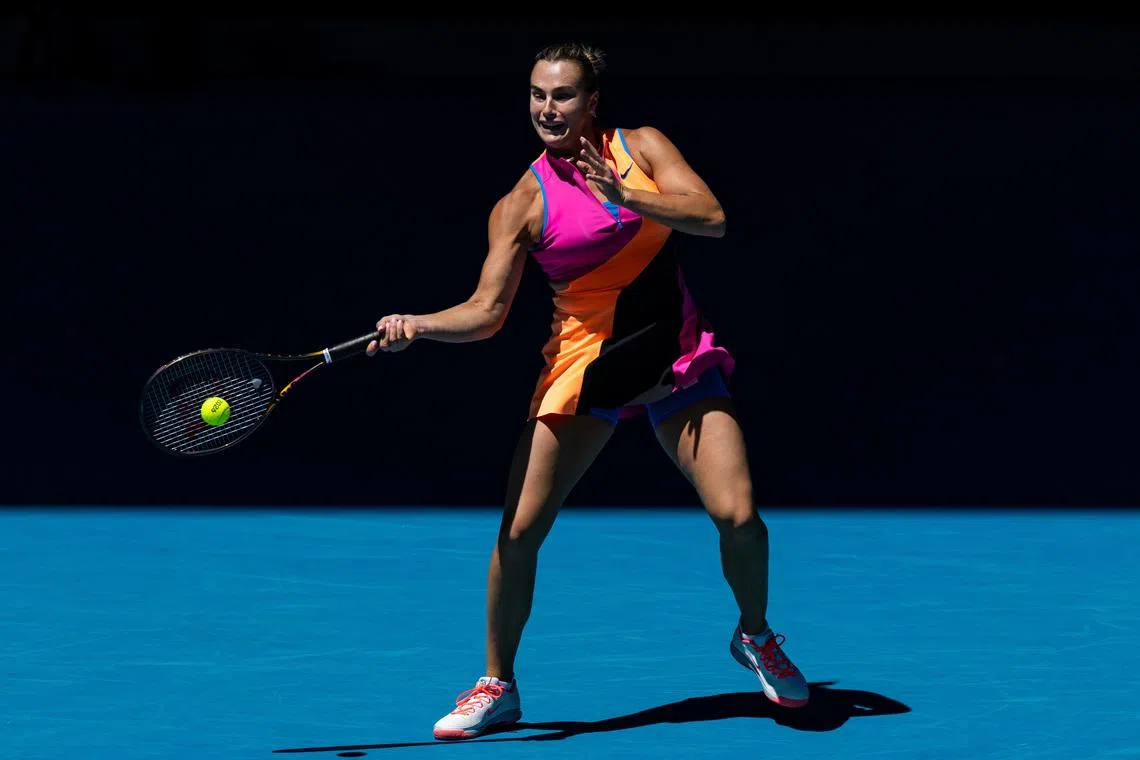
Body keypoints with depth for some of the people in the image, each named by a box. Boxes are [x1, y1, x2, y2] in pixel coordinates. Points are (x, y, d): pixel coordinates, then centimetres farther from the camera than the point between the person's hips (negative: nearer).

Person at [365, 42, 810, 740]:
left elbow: (712, 219, -12)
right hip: (582, 362, 0)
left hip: (678, 360, 0)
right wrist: (415, 326, -26)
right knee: (518, 531, -8)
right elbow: (488, 310, -8)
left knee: (738, 515, -11)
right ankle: (497, 686, 11)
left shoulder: (641, 148, 0)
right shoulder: (523, 204, -4)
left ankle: (755, 636, 20)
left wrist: (624, 196, -24)